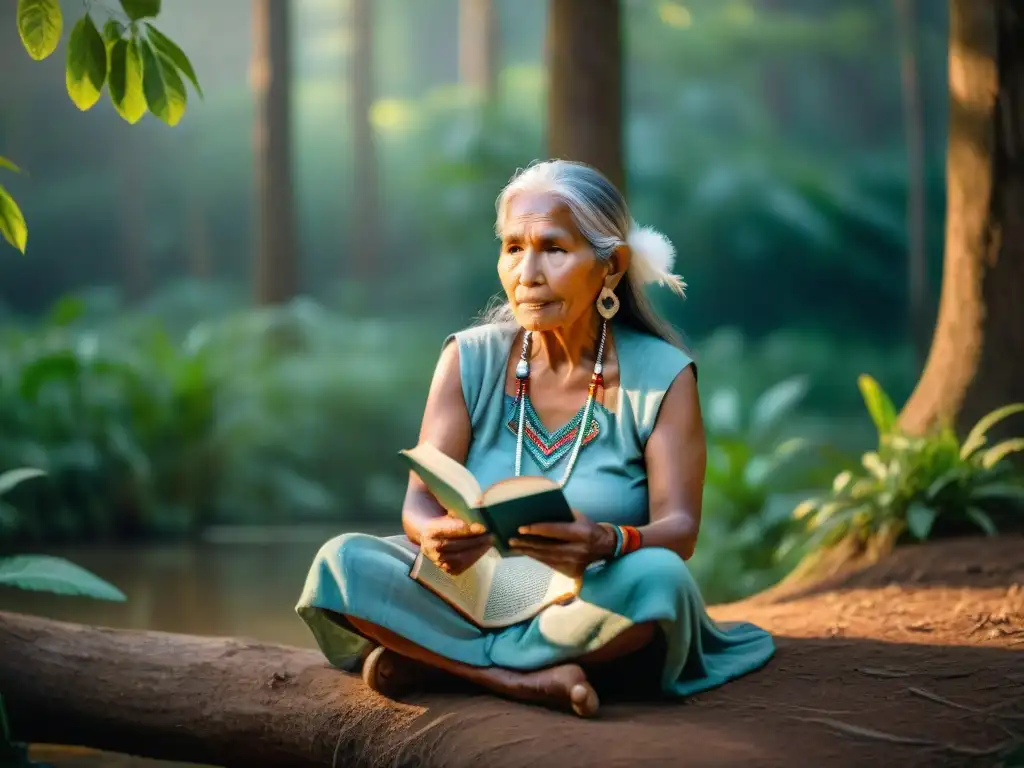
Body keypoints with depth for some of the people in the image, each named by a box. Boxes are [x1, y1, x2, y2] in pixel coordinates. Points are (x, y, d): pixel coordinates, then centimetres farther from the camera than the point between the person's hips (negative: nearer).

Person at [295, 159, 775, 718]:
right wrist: (435, 537, -34)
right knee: (342, 561, -22)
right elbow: (419, 504, -8)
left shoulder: (661, 376, -5)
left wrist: (608, 544, -39)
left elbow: (679, 529, -15)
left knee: (658, 579, -35)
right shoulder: (469, 360, 0)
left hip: (592, 615, -1)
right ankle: (529, 679, -27)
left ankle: (426, 658, -20)